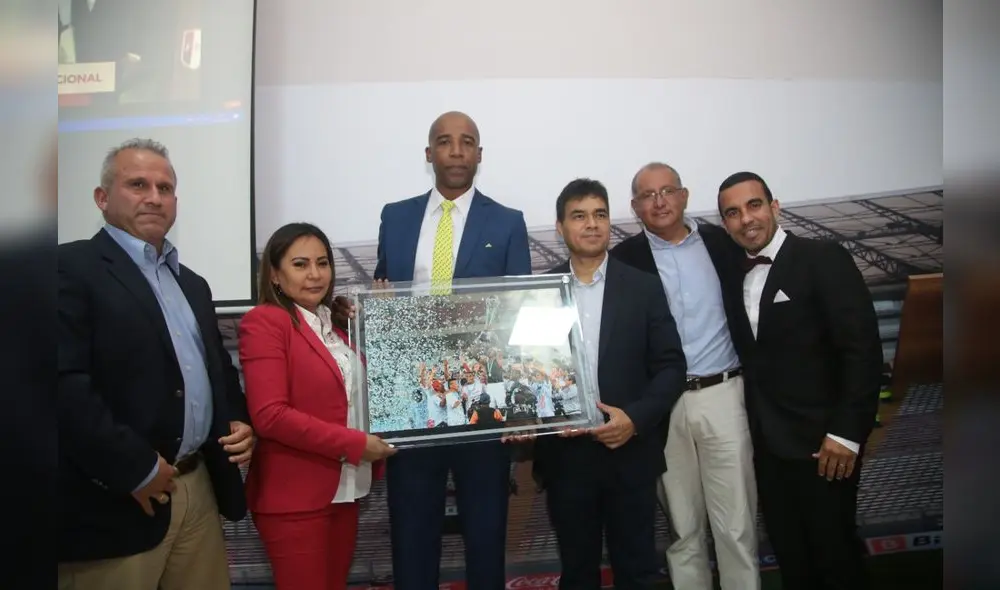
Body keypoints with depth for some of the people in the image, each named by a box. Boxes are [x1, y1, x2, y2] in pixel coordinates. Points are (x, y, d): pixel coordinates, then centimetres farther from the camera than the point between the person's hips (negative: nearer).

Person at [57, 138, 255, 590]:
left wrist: (239, 422, 4)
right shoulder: (72, 267, -8)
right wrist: (136, 468, -18)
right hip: (115, 498, -7)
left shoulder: (192, 283, 16)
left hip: (198, 486, 7)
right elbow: (64, 383, -18)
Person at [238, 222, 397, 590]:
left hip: (345, 488, 8)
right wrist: (354, 444, -17)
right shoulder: (263, 321, -12)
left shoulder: (337, 322, 13)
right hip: (294, 496, -7)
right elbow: (270, 415, -20)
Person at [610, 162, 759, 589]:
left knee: (737, 525, 6)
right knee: (682, 527, 12)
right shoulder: (623, 259, 0)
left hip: (723, 395, 1)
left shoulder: (722, 242, 6)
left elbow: (745, 310, 8)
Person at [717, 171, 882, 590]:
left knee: (836, 556, 7)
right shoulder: (736, 276, 9)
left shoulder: (824, 260, -9)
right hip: (767, 444, 6)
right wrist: (752, 429, 1)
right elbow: (754, 356, 9)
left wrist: (846, 432, -18)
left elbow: (864, 349, -15)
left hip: (820, 442, -5)